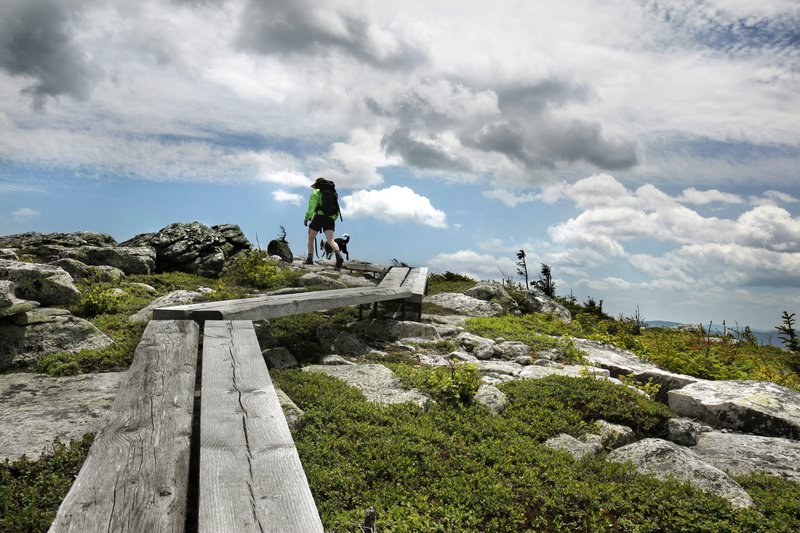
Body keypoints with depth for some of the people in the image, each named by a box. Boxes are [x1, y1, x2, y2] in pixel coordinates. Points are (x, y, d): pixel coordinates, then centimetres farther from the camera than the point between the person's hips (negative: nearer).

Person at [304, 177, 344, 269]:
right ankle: (339, 256, -38)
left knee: (311, 238, 15)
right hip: (330, 219, 3)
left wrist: (307, 218, -3)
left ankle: (310, 259, 12)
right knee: (331, 241, -12)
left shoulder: (316, 192, 10)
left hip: (319, 216, -3)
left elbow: (312, 206, -5)